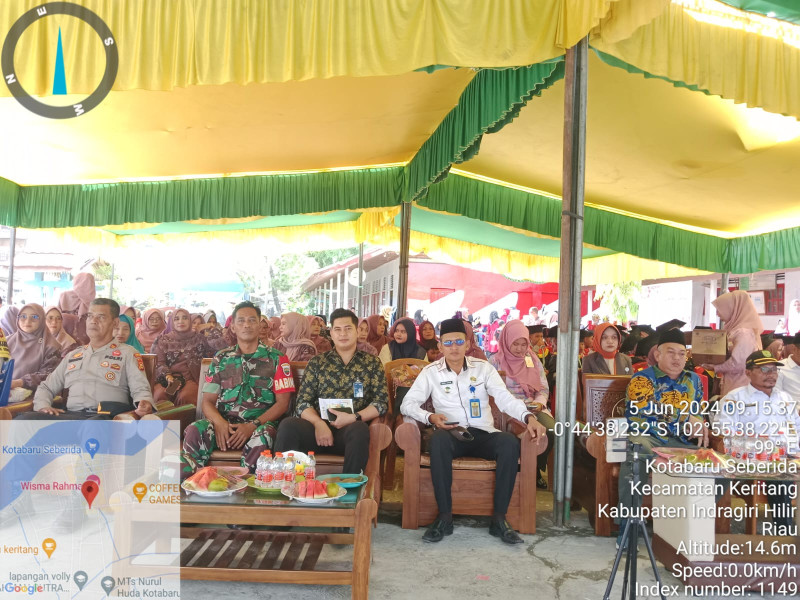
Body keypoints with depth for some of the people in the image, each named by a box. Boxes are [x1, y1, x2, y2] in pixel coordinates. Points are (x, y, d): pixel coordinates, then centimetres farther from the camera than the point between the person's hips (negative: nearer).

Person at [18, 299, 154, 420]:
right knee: (25, 419, -23)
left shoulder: (127, 354, 14)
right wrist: (43, 405, 8)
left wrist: (145, 404, -21)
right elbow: (46, 387, 32)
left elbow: (140, 389, 3)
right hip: (71, 415, 5)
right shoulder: (73, 355, 29)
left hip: (107, 417, -4)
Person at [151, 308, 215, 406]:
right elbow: (159, 362, 5)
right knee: (160, 395, -32)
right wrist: (168, 376, -14)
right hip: (166, 378, 1)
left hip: (190, 378, -1)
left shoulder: (199, 338, 16)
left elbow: (211, 355, 10)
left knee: (184, 397, -34)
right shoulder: (164, 340, 15)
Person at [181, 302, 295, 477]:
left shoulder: (276, 359, 8)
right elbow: (208, 400, 11)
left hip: (260, 423, -2)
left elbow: (282, 403, 2)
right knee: (194, 430, -30)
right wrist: (219, 423, -13)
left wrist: (252, 426, -14)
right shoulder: (221, 359, 16)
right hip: (224, 422, 2)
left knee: (261, 437, -38)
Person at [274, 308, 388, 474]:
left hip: (352, 429, -1)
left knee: (360, 430, -36)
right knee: (288, 426, -29)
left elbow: (382, 402, 3)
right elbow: (303, 401, 5)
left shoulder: (372, 363, 10)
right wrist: (319, 423, -16)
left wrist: (353, 418, -14)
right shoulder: (317, 362, 12)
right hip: (319, 426, 1)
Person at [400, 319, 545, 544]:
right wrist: (430, 417, -19)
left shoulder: (484, 368, 7)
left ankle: (499, 518, -20)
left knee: (510, 442, -30)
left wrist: (528, 417, -21)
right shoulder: (430, 372, 5)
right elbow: (407, 404, 0)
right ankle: (444, 516, -25)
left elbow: (505, 398, -3)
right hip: (451, 436, -1)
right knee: (438, 440, -36)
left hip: (484, 435, 2)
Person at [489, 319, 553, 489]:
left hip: (533, 408, 4)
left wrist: (540, 402, -6)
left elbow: (544, 389, 16)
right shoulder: (495, 361, 5)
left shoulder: (534, 360, 17)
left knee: (552, 430, -27)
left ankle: (538, 469, 1)